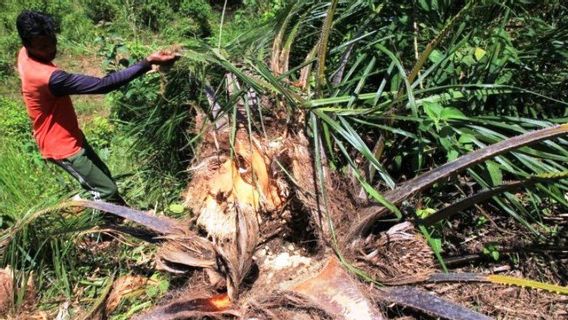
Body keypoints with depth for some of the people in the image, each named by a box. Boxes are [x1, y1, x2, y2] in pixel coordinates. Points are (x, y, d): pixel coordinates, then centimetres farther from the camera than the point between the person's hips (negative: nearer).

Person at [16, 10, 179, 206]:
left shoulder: (25, 54, -6)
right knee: (108, 191, 2)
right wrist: (147, 63, -44)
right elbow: (102, 85, -42)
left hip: (68, 136, 10)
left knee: (104, 177, 23)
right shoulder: (47, 77, -38)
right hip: (62, 146, -10)